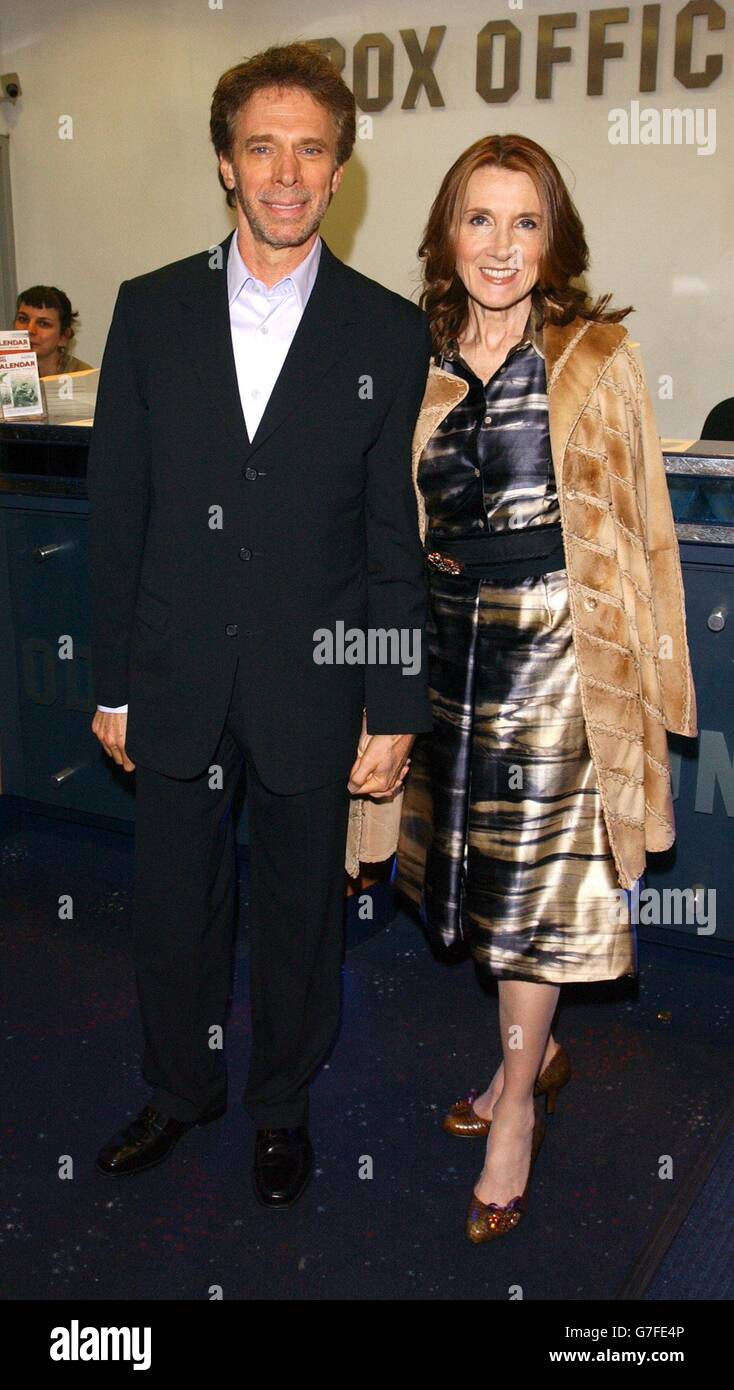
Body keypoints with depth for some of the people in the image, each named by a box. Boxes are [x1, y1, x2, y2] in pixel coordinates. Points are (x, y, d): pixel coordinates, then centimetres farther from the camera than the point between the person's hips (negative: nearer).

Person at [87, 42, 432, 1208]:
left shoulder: (390, 333, -2)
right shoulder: (151, 311, 2)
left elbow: (399, 537, -3)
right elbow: (117, 510, 2)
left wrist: (394, 711, -6)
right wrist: (112, 682, 1)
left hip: (312, 687, -1)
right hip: (177, 683, 2)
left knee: (301, 913, 14)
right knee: (172, 907, 16)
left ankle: (284, 1105, 38)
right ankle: (181, 1091, 41)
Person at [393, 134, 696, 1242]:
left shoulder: (597, 362, -5)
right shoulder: (421, 369, 7)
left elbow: (640, 527, -3)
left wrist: (646, 675, -6)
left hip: (557, 645, -4)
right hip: (452, 650, 5)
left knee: (534, 876, 2)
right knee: (479, 865, 13)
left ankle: (517, 1111, 21)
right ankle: (538, 1052, 37)